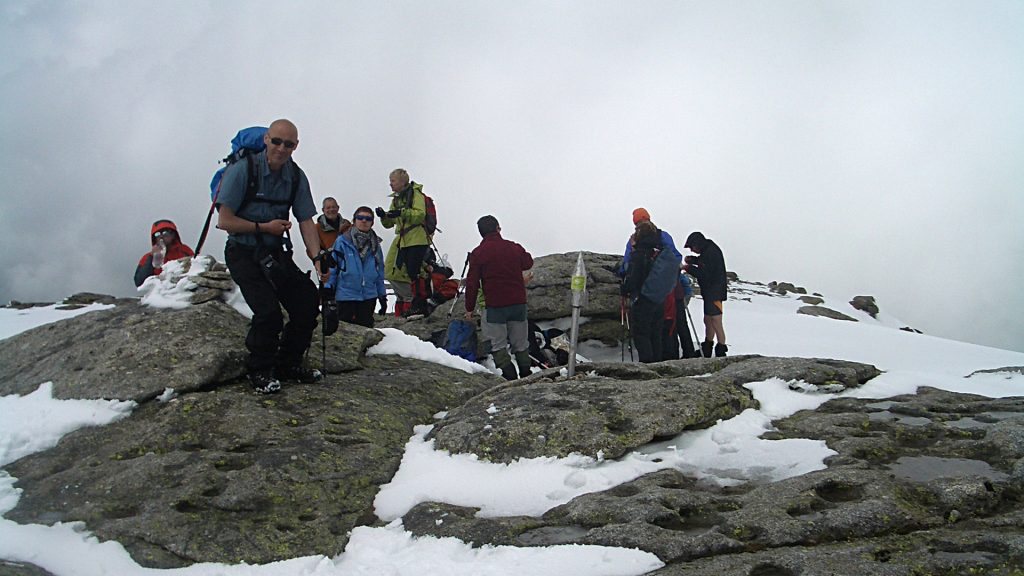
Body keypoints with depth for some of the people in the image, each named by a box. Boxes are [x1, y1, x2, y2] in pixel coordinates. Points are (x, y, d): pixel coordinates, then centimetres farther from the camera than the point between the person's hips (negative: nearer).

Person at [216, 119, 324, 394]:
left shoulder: (296, 177, 0)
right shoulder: (242, 169, -15)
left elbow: (306, 221, -1)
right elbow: (225, 221, -15)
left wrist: (317, 257, -15)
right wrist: (264, 227, -15)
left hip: (277, 254, 6)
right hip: (243, 254, -6)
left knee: (308, 303, -3)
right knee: (268, 311, -22)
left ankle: (288, 365, 18)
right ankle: (259, 372, 0)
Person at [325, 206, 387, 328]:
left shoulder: (375, 245, 9)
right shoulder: (342, 241, -4)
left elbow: (380, 272, 14)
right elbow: (332, 267, -2)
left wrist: (382, 295, 13)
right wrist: (328, 290, -8)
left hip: (369, 296, 4)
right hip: (346, 295, -3)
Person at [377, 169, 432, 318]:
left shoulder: (415, 194, -3)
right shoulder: (396, 199, 20)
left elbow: (421, 214, -17)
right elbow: (389, 224, 18)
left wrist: (402, 213, -26)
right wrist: (384, 216, -2)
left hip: (418, 239, -8)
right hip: (403, 241, 8)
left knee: (415, 272, -12)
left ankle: (420, 305, -6)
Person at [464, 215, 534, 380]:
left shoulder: (478, 253, -6)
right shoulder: (514, 248, 4)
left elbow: (472, 283, -6)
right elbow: (529, 263, 25)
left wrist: (469, 308, 3)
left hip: (495, 306, -4)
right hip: (519, 303, 4)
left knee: (498, 344, 2)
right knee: (520, 343, 15)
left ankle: (509, 377, -4)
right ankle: (526, 376, 22)